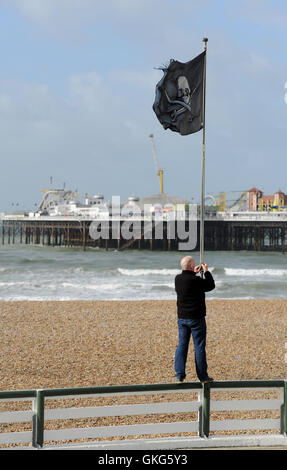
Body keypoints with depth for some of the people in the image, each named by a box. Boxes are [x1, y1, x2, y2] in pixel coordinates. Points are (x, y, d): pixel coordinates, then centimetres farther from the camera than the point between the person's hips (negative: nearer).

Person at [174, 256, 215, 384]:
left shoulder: (177, 279, 1)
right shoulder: (196, 280, -20)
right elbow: (211, 286, -5)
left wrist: (194, 273, 22)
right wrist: (206, 271, 4)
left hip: (181, 318, 6)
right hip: (196, 318, -6)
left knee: (182, 345, 10)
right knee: (199, 347, 2)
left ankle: (179, 374, 8)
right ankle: (203, 376, 8)